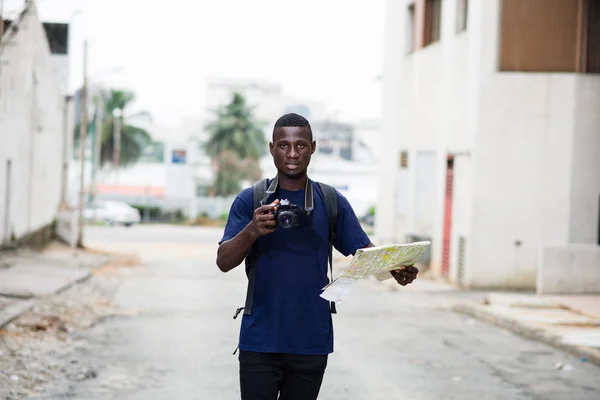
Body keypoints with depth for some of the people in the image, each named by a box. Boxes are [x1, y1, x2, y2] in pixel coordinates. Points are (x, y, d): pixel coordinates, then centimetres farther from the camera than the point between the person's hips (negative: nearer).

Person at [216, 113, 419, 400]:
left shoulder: (332, 202, 6)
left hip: (312, 343, 2)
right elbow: (224, 262, -7)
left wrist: (395, 268, -19)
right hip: (260, 341, -2)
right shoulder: (250, 200, 0)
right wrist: (252, 231, -26)